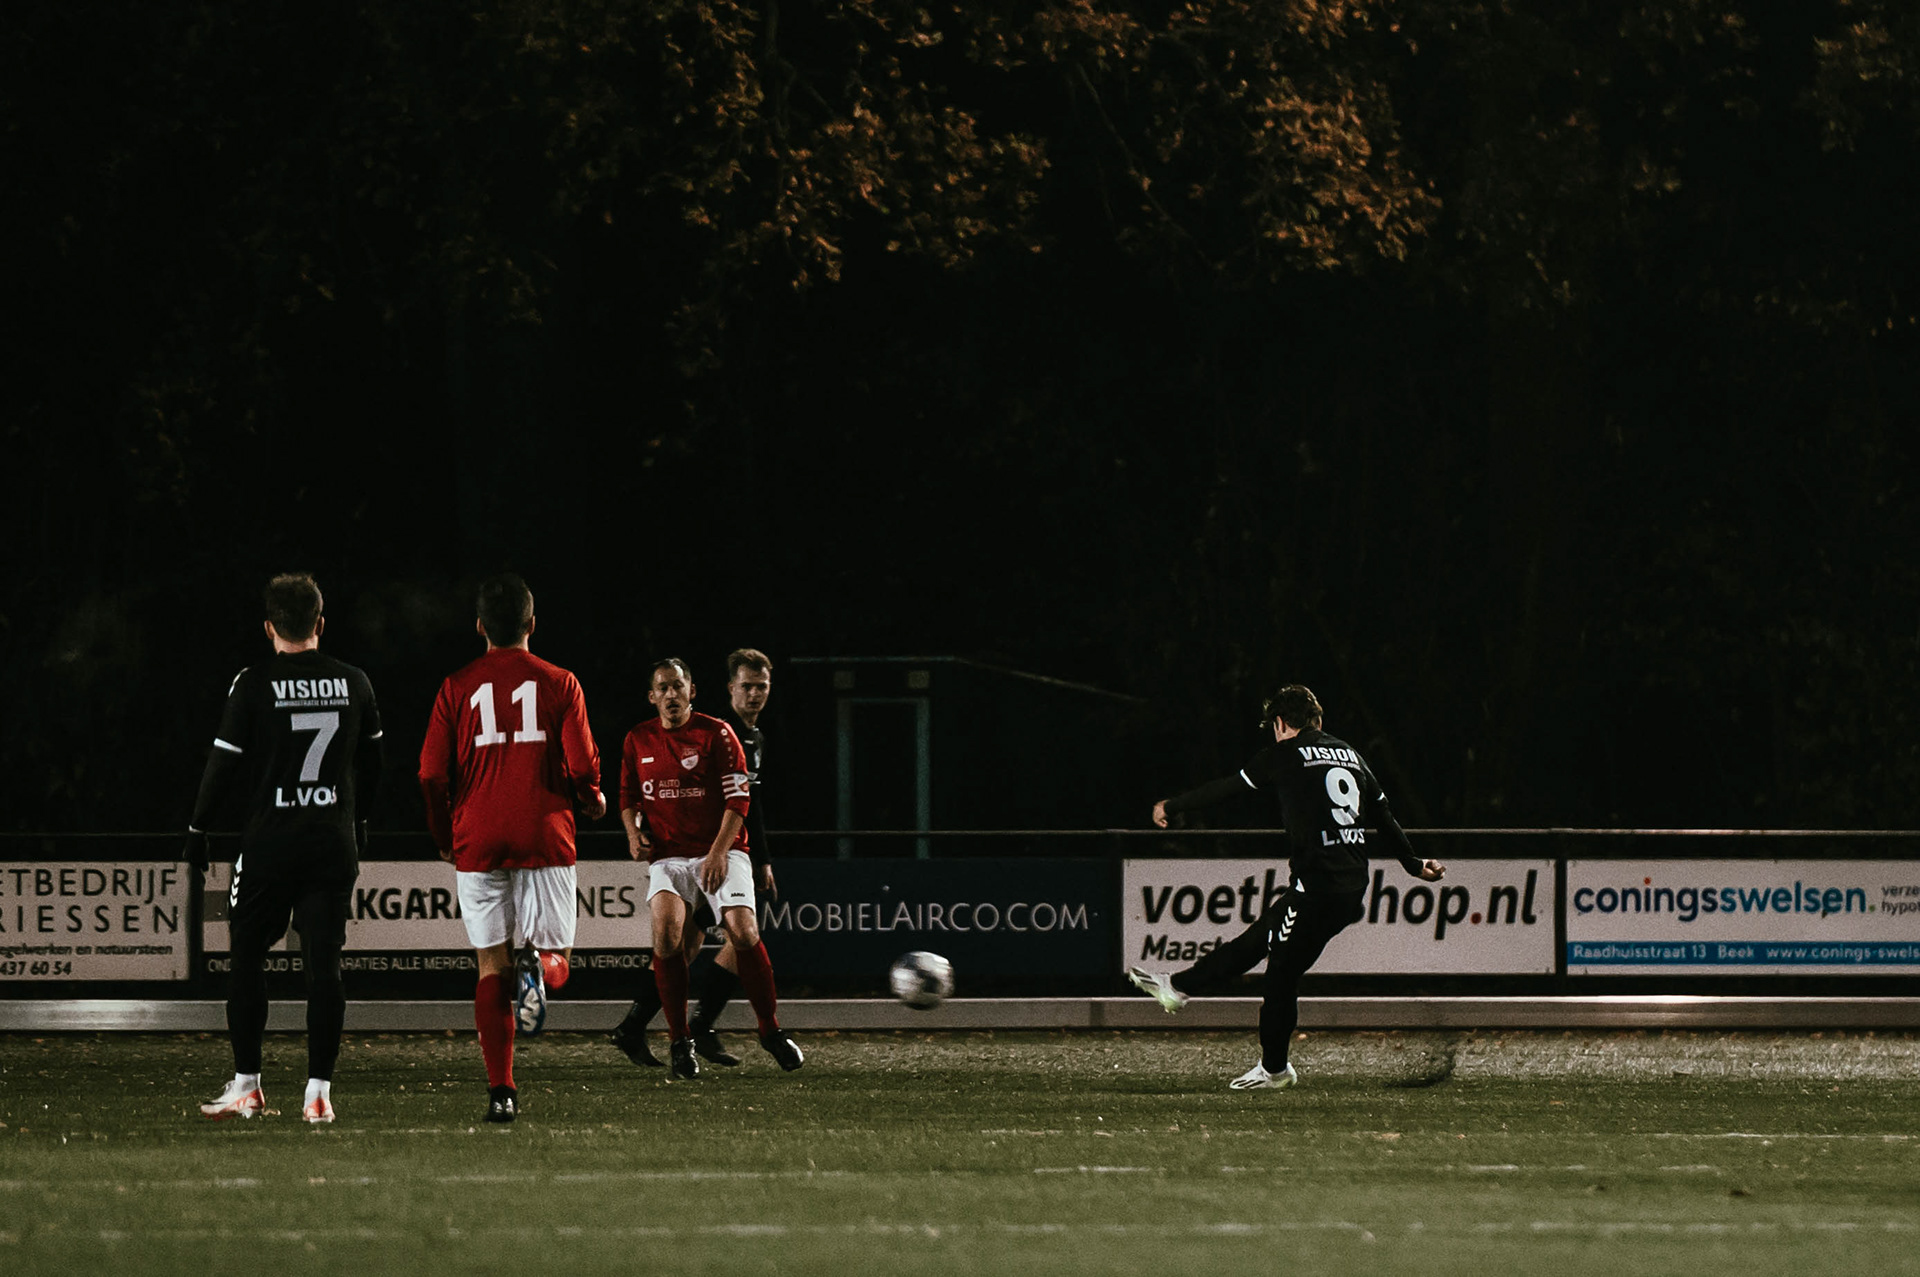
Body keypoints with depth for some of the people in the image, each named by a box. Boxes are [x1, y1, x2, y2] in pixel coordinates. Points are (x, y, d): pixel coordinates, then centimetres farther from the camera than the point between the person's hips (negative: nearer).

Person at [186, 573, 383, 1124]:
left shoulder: (253, 685, -9)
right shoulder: (354, 684, 4)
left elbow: (225, 765, -6)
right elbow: (371, 766, 14)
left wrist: (197, 829, 6)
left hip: (270, 842, -3)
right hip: (335, 841, 3)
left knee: (247, 959, 10)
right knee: (323, 964, 3)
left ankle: (246, 1085, 11)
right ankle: (319, 1091, 0)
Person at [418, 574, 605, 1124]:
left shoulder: (457, 688, 4)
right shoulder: (560, 684, 1)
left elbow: (432, 775, 1)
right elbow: (582, 768, -4)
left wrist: (445, 840, 16)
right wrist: (593, 801, 19)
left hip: (478, 845, 1)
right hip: (545, 841, -1)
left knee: (492, 966, 5)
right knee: (555, 957, 10)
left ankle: (500, 1091, -4)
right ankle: (536, 965, -29)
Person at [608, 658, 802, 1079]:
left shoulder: (716, 734, -1)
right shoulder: (638, 741, 9)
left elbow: (738, 799, -3)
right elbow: (628, 797, 20)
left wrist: (718, 852, -13)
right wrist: (634, 833, 0)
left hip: (720, 852, -2)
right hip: (668, 853, 2)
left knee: (743, 932, -19)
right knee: (667, 932, -23)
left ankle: (771, 1031, 1)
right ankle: (679, 1040, -11)